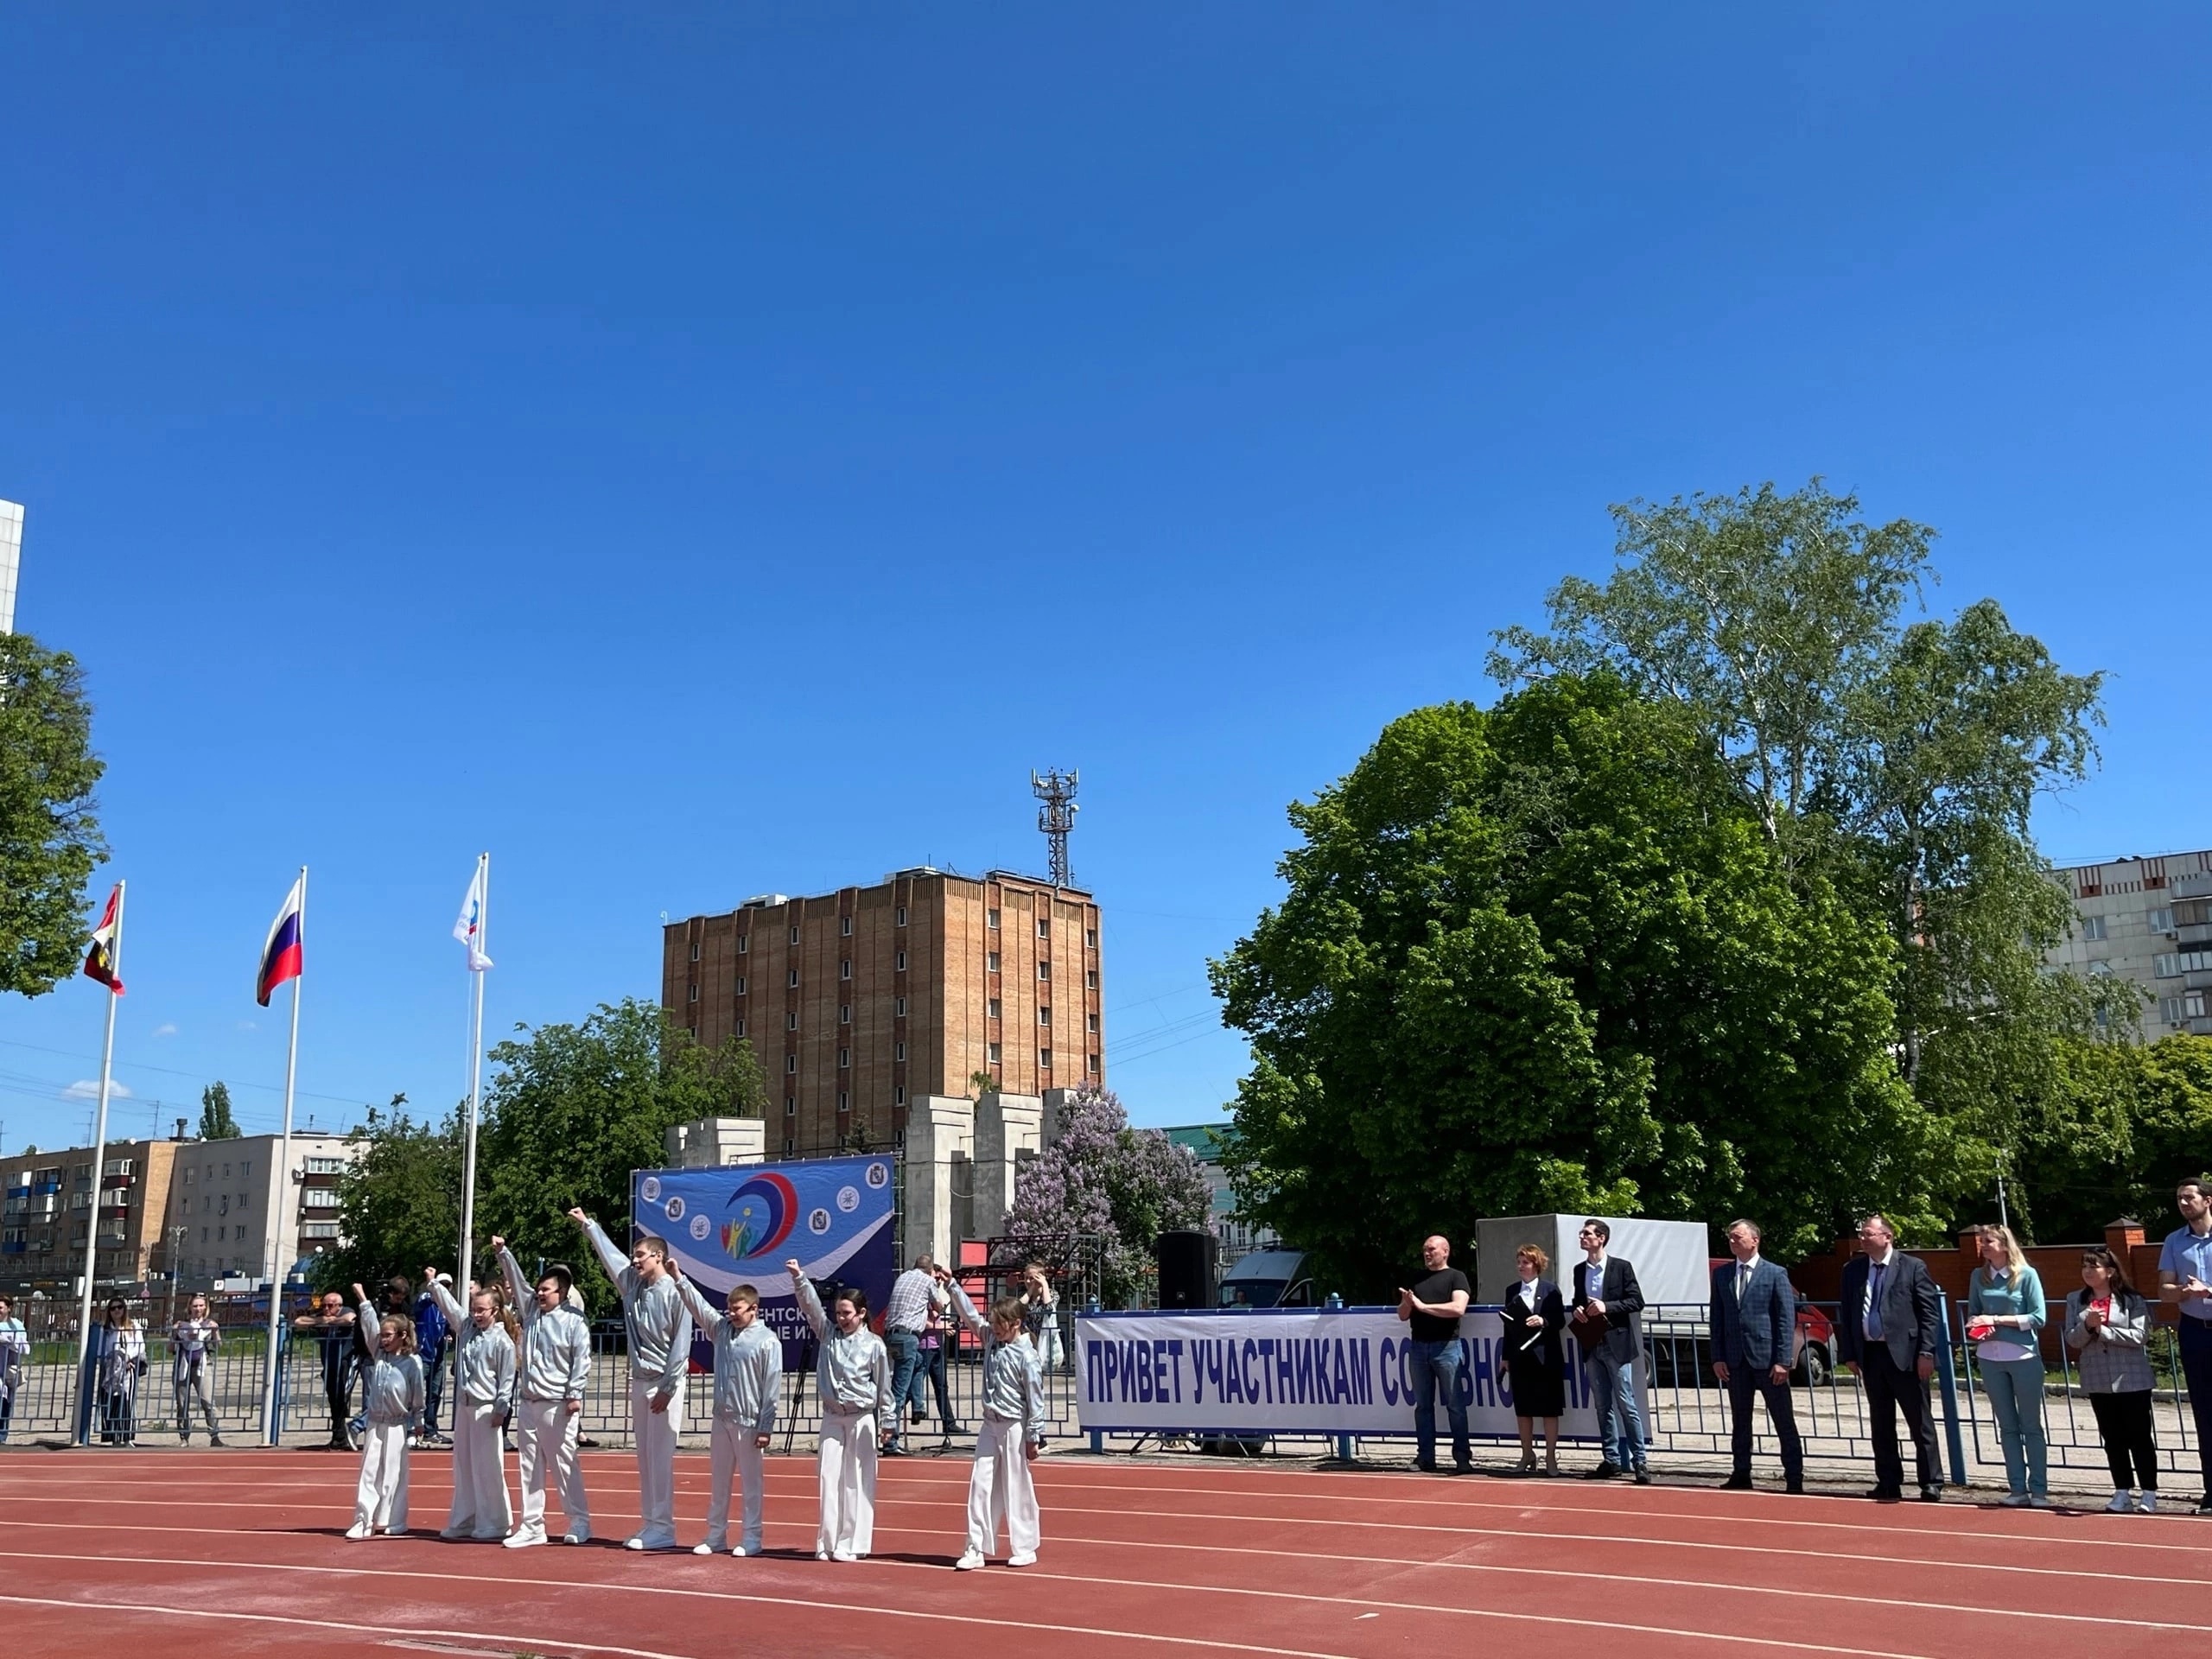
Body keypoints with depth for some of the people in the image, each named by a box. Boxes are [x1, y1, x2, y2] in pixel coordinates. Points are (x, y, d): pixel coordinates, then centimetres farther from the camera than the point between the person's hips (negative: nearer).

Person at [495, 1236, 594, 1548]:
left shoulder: (574, 1321, -8)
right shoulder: (531, 1310, 11)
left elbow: (582, 1360, -11)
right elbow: (517, 1281, 11)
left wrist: (575, 1394, -17)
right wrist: (503, 1253, 3)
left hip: (557, 1405, -7)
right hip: (527, 1403, 7)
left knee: (564, 1464, -2)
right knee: (528, 1466, 9)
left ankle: (579, 1522, 8)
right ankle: (531, 1525, 15)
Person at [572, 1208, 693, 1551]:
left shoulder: (675, 1292, -13)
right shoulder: (632, 1284, 8)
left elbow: (681, 1345, -15)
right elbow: (608, 1252, 21)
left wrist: (666, 1389, -16)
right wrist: (587, 1224, 26)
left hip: (665, 1384, -8)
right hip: (639, 1381, 8)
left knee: (660, 1456, -7)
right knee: (644, 1457, 10)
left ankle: (663, 1529, -4)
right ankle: (649, 1524, 16)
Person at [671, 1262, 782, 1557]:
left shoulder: (768, 1341, -11)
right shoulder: (722, 1328, 8)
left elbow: (772, 1388, -12)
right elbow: (698, 1305, 7)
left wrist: (766, 1428, -14)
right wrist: (679, 1278, -3)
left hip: (748, 1423, -7)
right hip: (721, 1419, 7)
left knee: (752, 1482, 3)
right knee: (719, 1481, 13)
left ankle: (751, 1538, 9)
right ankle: (715, 1535, 22)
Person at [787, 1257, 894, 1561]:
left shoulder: (874, 1344, -5)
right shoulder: (828, 1334, 4)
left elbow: (884, 1385, -2)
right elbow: (810, 1305, -6)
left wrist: (887, 1420, -2)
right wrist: (798, 1277, -20)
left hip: (861, 1419, -4)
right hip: (832, 1417, 4)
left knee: (857, 1481, 0)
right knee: (828, 1477, 3)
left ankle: (853, 1544, 6)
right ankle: (828, 1543, 10)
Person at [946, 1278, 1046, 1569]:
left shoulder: (1027, 1357, -15)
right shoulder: (990, 1338, 4)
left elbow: (1035, 1399, -13)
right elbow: (969, 1314, 7)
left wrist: (1034, 1437, -12)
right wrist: (952, 1286, -2)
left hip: (1014, 1428, -7)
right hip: (990, 1425, 7)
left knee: (1017, 1488, 3)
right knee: (981, 1485, 4)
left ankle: (1025, 1549, 15)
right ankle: (976, 1548, 8)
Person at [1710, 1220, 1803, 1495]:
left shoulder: (1775, 1274, -3)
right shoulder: (1721, 1274, 10)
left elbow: (1787, 1319, -5)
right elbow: (1717, 1318, 10)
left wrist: (1783, 1360, -11)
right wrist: (1717, 1357, 2)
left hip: (1768, 1358, -4)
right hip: (1735, 1359, 4)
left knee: (1784, 1422, 1)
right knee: (1740, 1421, 10)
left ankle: (1794, 1479, 5)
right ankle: (1741, 1475, 17)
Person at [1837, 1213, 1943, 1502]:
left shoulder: (1912, 1267, -3)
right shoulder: (1853, 1270, 10)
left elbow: (1930, 1312, -5)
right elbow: (1846, 1313, 12)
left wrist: (1926, 1352, -12)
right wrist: (1849, 1353, 6)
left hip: (1905, 1354, -5)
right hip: (1870, 1354, 5)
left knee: (1920, 1423, 2)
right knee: (1880, 1424, 10)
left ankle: (1931, 1484, 9)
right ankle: (1888, 1483, 17)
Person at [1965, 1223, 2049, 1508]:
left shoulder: (2026, 1275, -7)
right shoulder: (1979, 1277, 6)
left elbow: (2038, 1318, -10)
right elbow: (1973, 1314, 14)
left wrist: (1996, 1319, -15)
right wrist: (1976, 1328, -9)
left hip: (2024, 1357, -4)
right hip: (1990, 1358, 4)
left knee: (2031, 1426, 4)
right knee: (2007, 1426, 8)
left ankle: (2039, 1490, 10)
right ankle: (2017, 1489, 14)